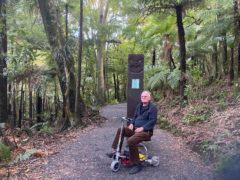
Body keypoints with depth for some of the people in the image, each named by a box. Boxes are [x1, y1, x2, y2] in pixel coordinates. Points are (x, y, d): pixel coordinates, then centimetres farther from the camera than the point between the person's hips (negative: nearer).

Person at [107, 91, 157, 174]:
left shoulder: (152, 107, -12)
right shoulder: (139, 106, 14)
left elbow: (152, 121, -19)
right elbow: (135, 116, 22)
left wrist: (142, 128, -25)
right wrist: (131, 123, 1)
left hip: (146, 131, -9)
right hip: (135, 128, 9)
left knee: (131, 141, -31)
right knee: (120, 130, 3)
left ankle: (137, 164, -17)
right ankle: (115, 150, 8)